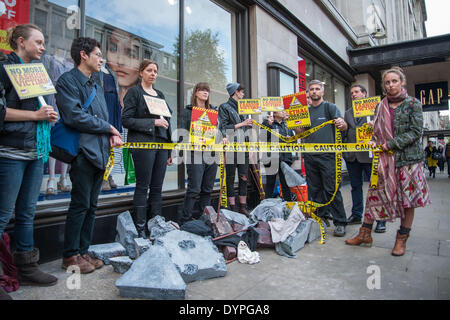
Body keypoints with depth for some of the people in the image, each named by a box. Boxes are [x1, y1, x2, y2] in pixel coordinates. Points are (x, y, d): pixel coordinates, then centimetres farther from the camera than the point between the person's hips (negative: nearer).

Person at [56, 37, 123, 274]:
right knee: (80, 204, -4)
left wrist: (112, 136, 3)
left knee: (91, 205, 10)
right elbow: (74, 116, -17)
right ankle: (70, 256, 10)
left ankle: (83, 251, 21)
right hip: (83, 151, -8)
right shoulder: (68, 80, -3)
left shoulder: (97, 86, 23)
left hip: (100, 153, 8)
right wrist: (108, 128, -8)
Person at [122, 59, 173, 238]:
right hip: (143, 144, -6)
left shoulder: (160, 94, 21)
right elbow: (126, 120, -7)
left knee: (157, 188, 7)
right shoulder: (134, 92, 2)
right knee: (143, 187, -3)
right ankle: (140, 229, 6)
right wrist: (153, 122, -14)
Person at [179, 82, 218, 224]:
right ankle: (185, 220, 2)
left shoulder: (213, 111, 19)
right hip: (195, 154, -5)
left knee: (207, 189, 9)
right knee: (194, 189, -9)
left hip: (212, 153, 5)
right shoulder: (188, 111, 5)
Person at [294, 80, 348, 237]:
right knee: (314, 189, 10)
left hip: (327, 155, -5)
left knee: (332, 189, -6)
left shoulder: (330, 107, 2)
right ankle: (321, 218, 23)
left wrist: (341, 123, -35)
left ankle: (340, 223, 3)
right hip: (309, 156, 5)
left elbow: (344, 126, -11)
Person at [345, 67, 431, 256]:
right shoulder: (381, 107, 11)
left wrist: (391, 144, -15)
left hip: (408, 158, -3)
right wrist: (374, 142, -7)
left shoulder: (413, 104, 0)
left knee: (408, 199, 3)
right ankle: (365, 234, 13)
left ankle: (402, 239, 18)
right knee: (374, 195, 3)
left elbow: (416, 132, -9)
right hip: (384, 158, 3)